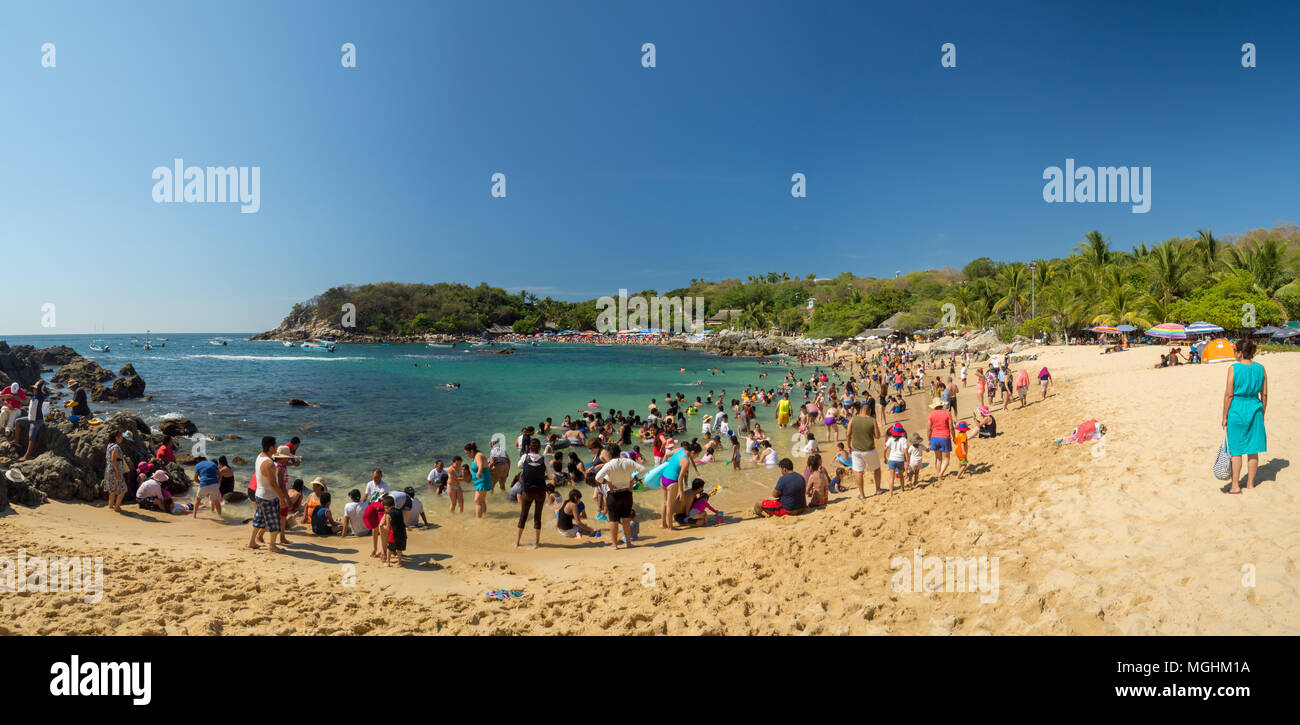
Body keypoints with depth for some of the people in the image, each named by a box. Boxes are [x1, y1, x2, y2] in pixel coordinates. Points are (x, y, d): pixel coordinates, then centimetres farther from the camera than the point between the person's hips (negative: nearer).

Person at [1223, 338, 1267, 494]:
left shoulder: (1234, 368, -12)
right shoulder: (1260, 368, 1)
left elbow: (1229, 395, -11)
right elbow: (1264, 394, 6)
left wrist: (1225, 417, -4)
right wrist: (1262, 413, 17)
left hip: (1237, 410, -4)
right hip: (1254, 409, 4)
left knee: (1236, 451, 3)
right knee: (1253, 450, 13)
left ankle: (1235, 486, 6)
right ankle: (1250, 483, 21)